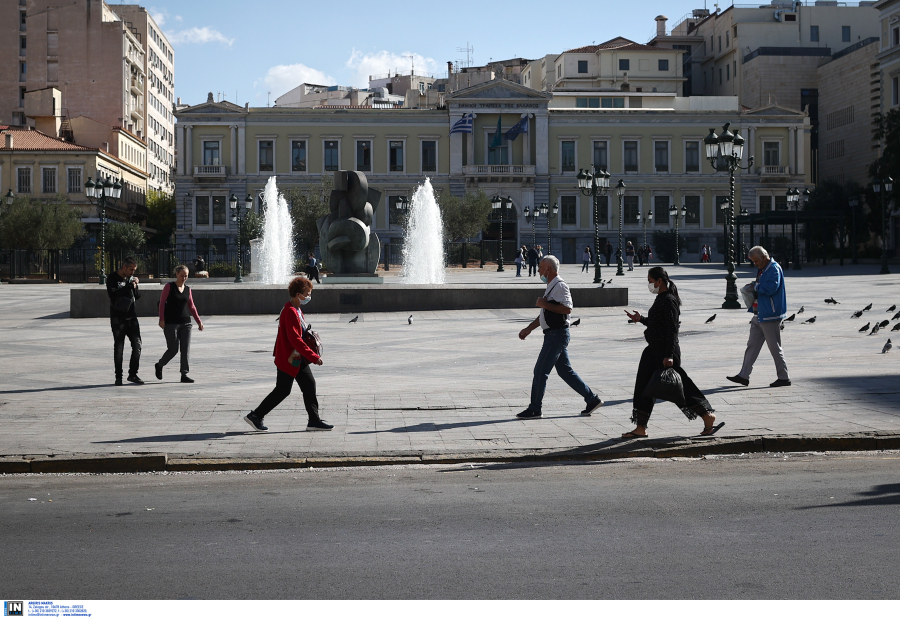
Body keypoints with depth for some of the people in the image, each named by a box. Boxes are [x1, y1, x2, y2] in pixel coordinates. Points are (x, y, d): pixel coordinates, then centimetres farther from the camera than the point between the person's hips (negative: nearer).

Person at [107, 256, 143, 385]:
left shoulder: (131, 278, 10)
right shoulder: (112, 278, -7)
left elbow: (138, 296, 14)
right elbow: (113, 295, -21)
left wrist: (135, 287, -6)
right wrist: (129, 285, -21)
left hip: (131, 317, 5)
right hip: (118, 319, -5)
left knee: (137, 345, 0)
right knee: (118, 348, 0)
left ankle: (133, 374, 9)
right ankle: (118, 376, 8)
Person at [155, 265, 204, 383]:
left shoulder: (187, 289, 11)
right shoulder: (169, 287, -2)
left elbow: (191, 307, 18)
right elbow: (162, 303, -5)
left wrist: (199, 321, 14)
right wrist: (162, 319, -14)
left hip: (185, 322, 5)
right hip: (171, 323, -5)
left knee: (186, 349, -2)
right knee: (173, 349, -3)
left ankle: (184, 374, 1)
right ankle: (159, 365, 23)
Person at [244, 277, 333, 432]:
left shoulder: (297, 310, 11)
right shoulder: (290, 312, -22)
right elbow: (295, 339, -27)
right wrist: (313, 356, -25)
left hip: (298, 359, 10)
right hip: (288, 359, -10)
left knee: (309, 385, 7)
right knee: (282, 390, -1)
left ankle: (314, 420, 12)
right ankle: (255, 416, 10)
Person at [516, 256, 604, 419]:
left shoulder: (560, 286, -13)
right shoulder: (551, 286, 18)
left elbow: (567, 308, -26)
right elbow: (545, 314, 26)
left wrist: (545, 304, -21)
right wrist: (529, 328, 23)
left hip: (557, 335, -10)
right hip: (553, 334, 10)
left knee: (541, 371, -7)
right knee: (565, 370, 13)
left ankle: (534, 409, -1)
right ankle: (592, 399, 17)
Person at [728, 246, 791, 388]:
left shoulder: (774, 269, -13)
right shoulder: (761, 269, 16)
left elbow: (771, 288, -26)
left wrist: (756, 287, -11)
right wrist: (755, 288, 4)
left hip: (770, 316, -10)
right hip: (759, 315, 10)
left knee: (775, 347, -2)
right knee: (752, 345, 9)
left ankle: (784, 378, 7)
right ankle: (744, 376, 12)